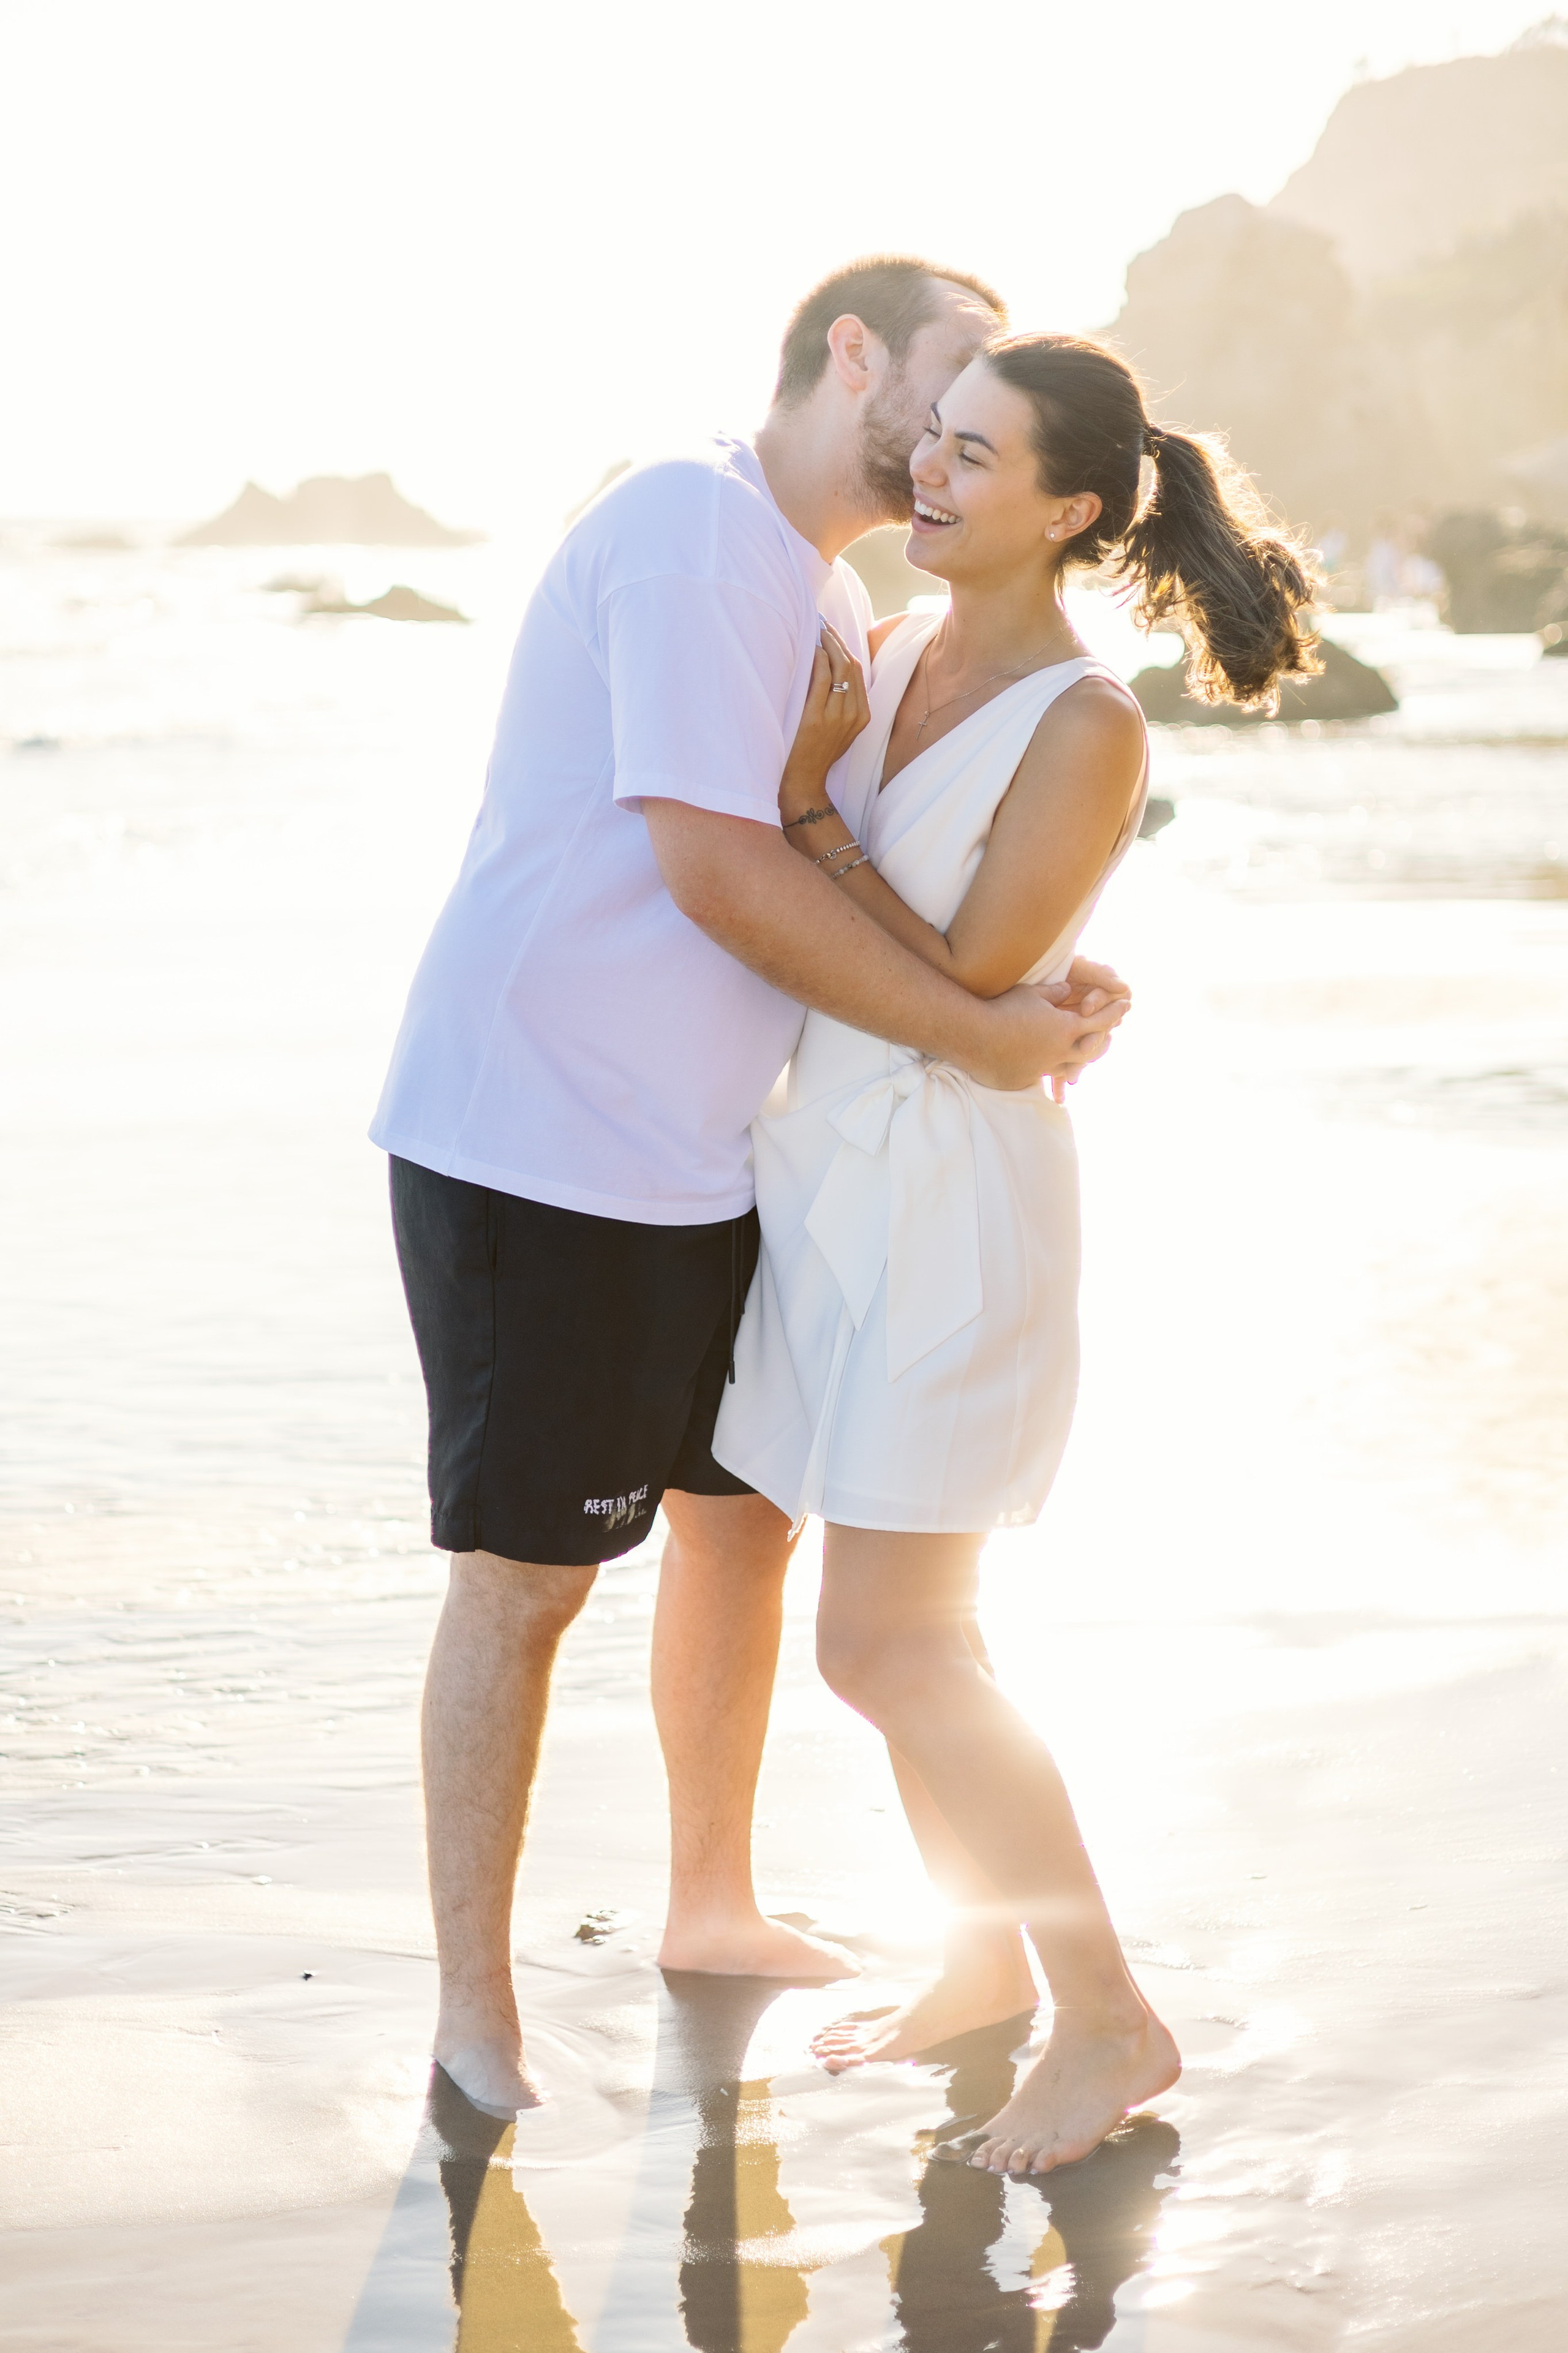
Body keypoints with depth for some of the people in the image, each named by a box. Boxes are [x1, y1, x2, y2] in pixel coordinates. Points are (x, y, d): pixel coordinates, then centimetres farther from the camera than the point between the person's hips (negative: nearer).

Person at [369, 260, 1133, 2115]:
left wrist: (1046, 981, -2)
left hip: (702, 1159, 10)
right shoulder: (696, 531, -17)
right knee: (527, 1576, -1)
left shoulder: (833, 600, 15)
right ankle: (474, 2014, 11)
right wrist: (972, 1032, -19)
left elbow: (885, 875, 18)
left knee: (742, 1521, 18)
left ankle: (713, 1906, 36)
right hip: (536, 1146, -10)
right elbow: (716, 869, -25)